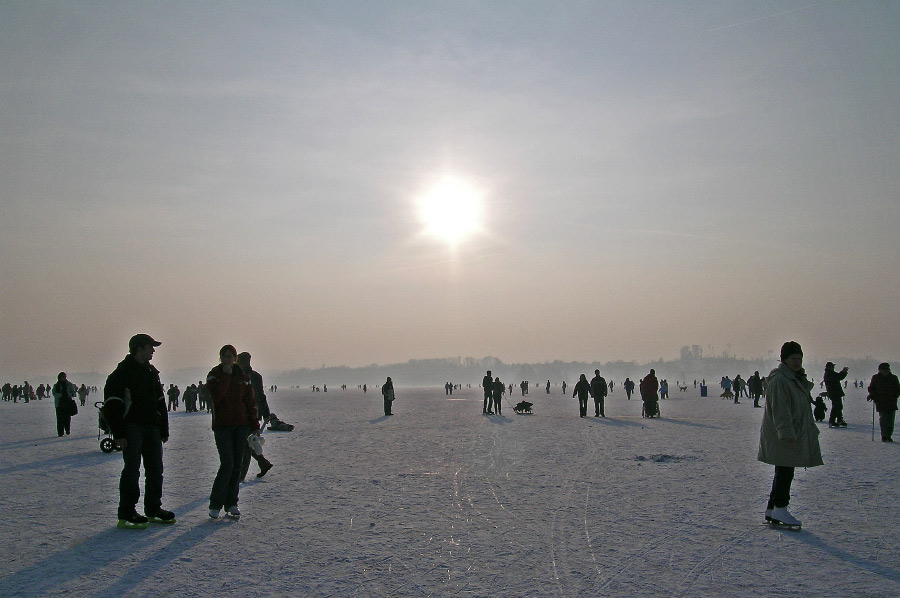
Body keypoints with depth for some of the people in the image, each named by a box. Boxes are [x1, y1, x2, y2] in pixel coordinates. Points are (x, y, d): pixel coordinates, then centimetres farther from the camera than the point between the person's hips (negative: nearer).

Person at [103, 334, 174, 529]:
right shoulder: (123, 372, -8)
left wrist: (164, 430, 16)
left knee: (155, 470, 10)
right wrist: (118, 434, -17)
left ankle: (153, 510, 20)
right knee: (132, 470, -6)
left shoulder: (152, 372, 16)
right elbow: (111, 404, -12)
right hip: (131, 428, -7)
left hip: (152, 427, 7)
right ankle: (126, 514, 1)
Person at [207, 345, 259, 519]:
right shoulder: (214, 375, 1)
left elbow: (250, 402, 10)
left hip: (241, 425, 3)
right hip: (222, 425, -3)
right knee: (227, 464, -12)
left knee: (237, 465, 5)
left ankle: (231, 503, 16)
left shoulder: (242, 376, 8)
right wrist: (226, 376, -17)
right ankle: (215, 505, -1)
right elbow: (216, 397, -17)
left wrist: (255, 425, 7)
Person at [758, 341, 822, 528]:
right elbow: (780, 409, -23)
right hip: (783, 436, -10)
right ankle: (780, 508, -2)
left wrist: (811, 430, 29)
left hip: (795, 434, 10)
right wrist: (786, 432, -28)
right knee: (785, 472, -8)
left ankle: (772, 509, 19)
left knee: (784, 472, 12)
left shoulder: (797, 378, 17)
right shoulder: (779, 380, -16)